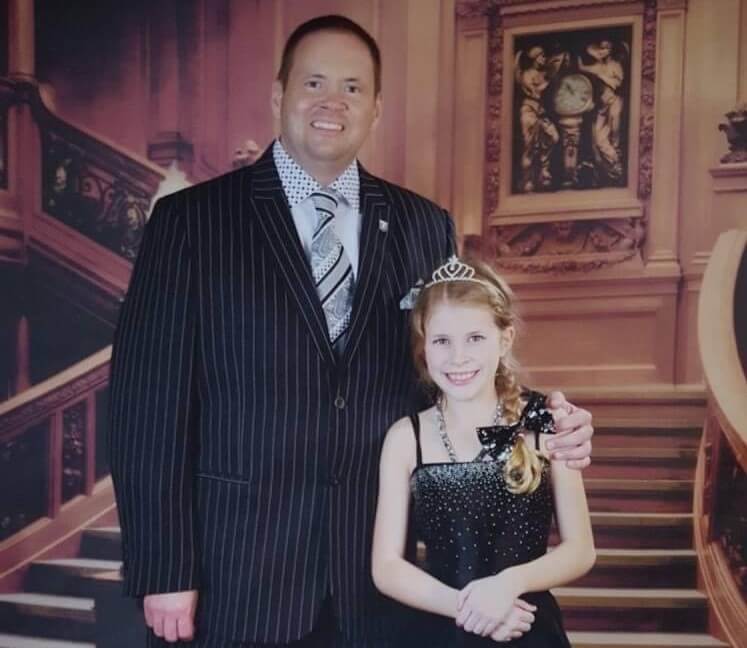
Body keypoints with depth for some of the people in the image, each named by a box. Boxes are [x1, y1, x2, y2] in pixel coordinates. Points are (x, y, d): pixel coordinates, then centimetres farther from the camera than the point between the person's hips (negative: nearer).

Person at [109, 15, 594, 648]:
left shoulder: (424, 227, 5)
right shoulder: (190, 219, -4)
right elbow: (150, 399, -6)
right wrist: (165, 571, -9)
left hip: (377, 564, 3)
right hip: (236, 569, -2)